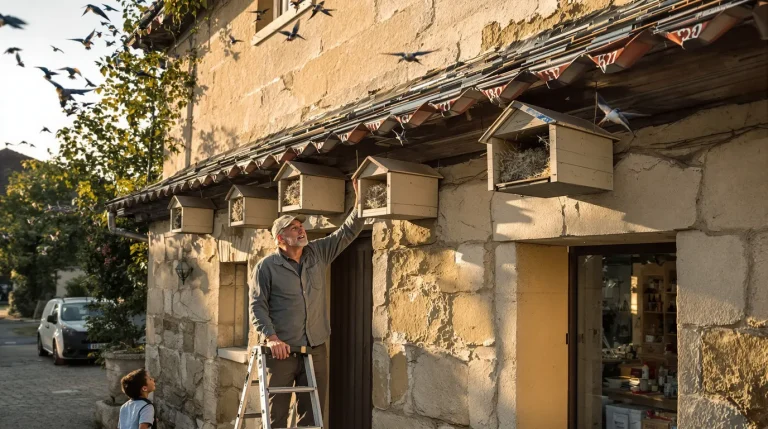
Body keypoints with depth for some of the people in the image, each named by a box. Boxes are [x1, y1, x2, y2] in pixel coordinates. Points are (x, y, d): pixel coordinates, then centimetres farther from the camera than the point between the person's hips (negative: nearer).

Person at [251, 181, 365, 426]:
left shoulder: (319, 253, 8)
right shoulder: (267, 266, -3)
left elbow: (348, 231, 5)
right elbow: (257, 306, -7)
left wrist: (359, 200, -7)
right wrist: (271, 337, -19)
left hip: (316, 349, 4)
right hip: (281, 350, -4)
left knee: (313, 412, 11)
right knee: (277, 413, 3)